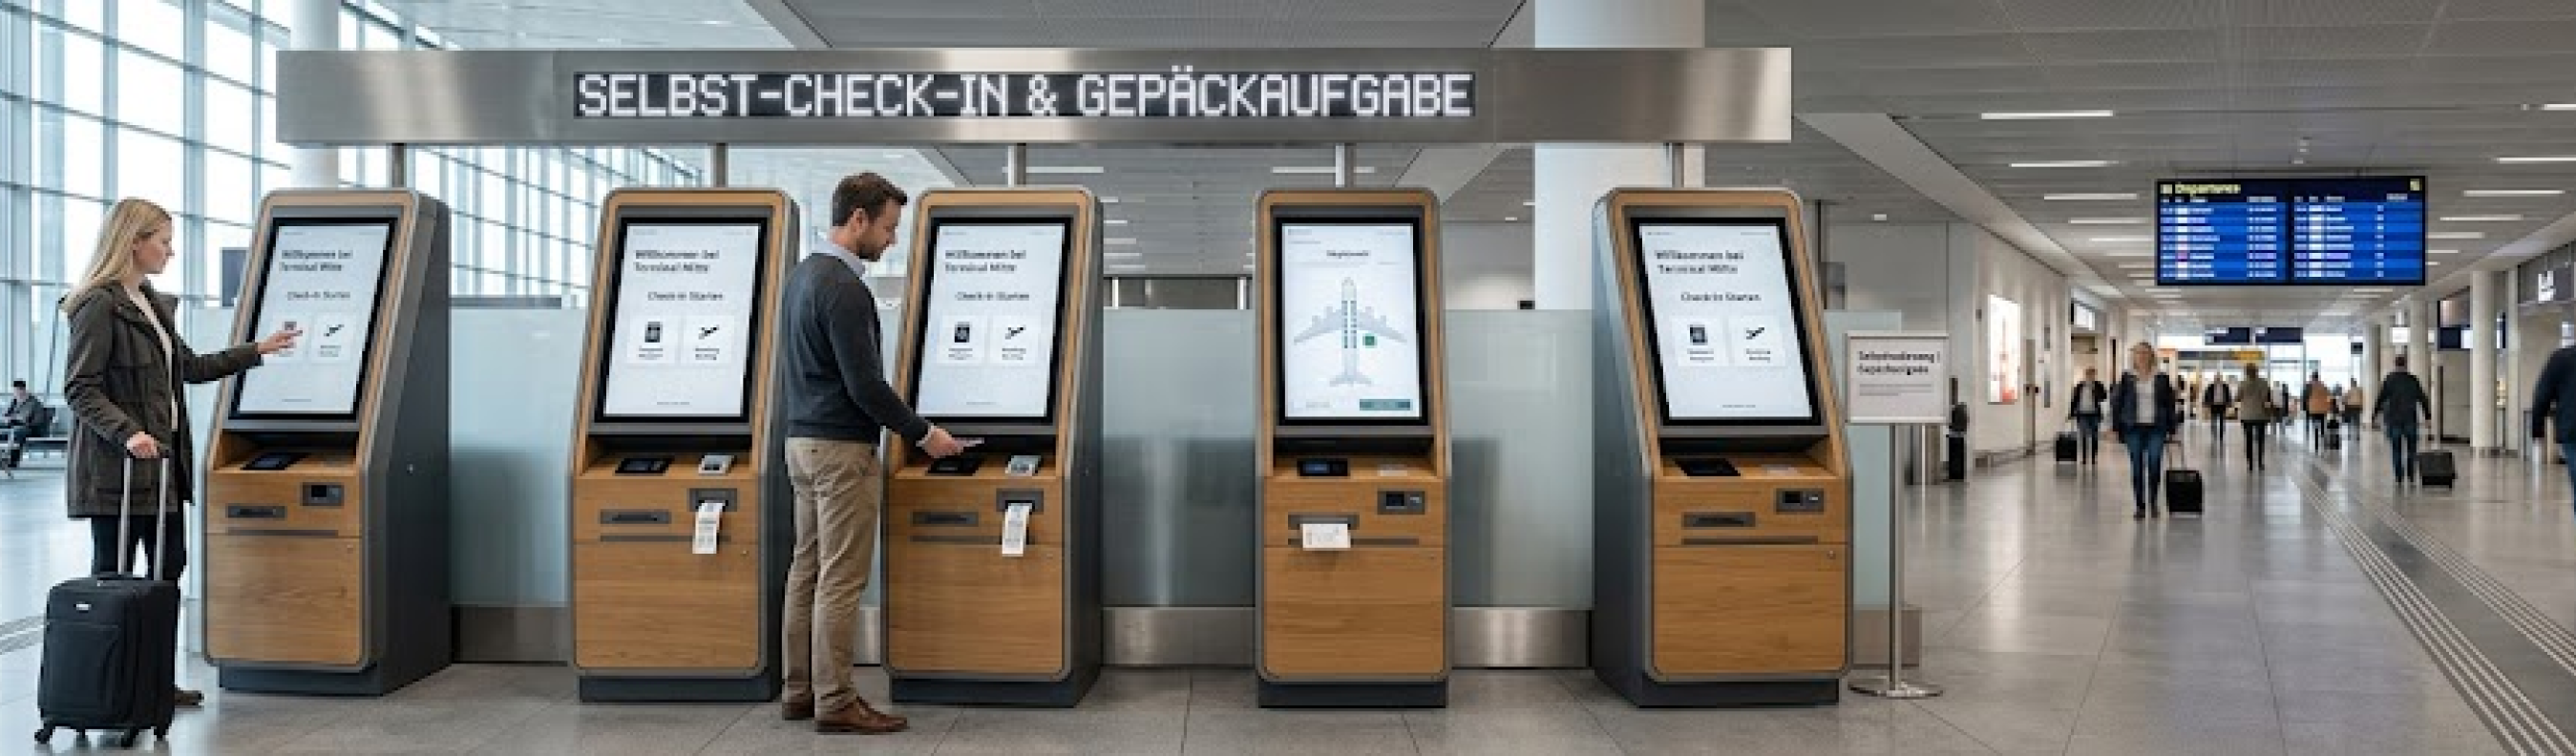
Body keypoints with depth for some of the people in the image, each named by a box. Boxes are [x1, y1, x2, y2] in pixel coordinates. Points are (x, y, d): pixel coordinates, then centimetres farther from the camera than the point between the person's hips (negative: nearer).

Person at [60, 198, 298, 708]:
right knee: (113, 574, -1)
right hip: (118, 468, -9)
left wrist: (256, 351, 27)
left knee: (169, 566, 11)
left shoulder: (156, 304, 15)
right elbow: (79, 389, -16)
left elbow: (188, 367, 25)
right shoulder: (100, 304, -13)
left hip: (163, 461, 9)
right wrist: (127, 432, -26)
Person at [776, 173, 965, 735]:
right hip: (841, 449, -10)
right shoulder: (845, 288, -18)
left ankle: (800, 691, 18)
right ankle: (835, 703, 1)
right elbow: (865, 385, -21)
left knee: (806, 571, 12)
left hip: (802, 441, 10)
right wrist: (923, 433, -10)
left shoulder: (803, 274, 13)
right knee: (841, 581, -4)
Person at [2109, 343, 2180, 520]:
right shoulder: (2127, 379, 3)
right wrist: (2115, 427, 0)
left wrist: (2171, 427, 3)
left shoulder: (2162, 378, 4)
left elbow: (2169, 403, 6)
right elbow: (2117, 402, 4)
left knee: (2155, 466, -3)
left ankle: (2153, 502, 16)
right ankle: (2140, 506, 9)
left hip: (2156, 428, 0)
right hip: (2134, 429, 0)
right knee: (2137, 468, 2)